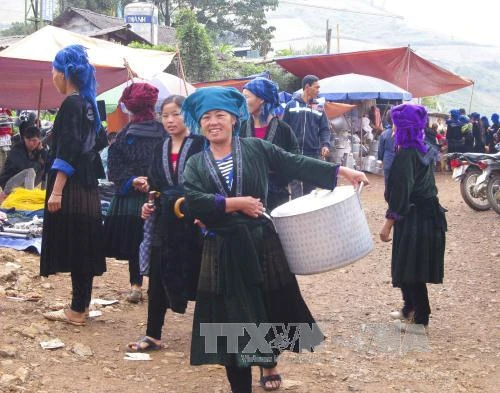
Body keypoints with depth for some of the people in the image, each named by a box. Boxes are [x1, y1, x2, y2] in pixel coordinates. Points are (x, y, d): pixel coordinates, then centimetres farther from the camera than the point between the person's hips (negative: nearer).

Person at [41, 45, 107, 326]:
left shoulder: (71, 105, -14)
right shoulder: (88, 104, 13)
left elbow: (67, 152, -19)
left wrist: (56, 190, -19)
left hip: (72, 189, -9)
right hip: (86, 188, 9)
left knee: (74, 248, -3)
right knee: (82, 249, 12)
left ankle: (78, 311, 3)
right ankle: (81, 306, 20)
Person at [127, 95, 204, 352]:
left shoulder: (201, 145, -6)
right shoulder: (160, 150, 10)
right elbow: (154, 186, 15)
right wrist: (148, 204, -3)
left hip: (195, 221, -5)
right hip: (166, 222, 5)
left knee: (200, 276, 3)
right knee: (157, 277, 4)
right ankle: (153, 335, 13)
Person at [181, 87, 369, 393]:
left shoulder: (256, 149, 1)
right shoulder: (195, 165, 3)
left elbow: (296, 164, -3)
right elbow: (195, 202, -12)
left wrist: (342, 171, -9)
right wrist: (236, 203, -17)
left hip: (262, 244, -1)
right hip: (224, 253, 1)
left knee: (271, 309, 9)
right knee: (231, 319, 5)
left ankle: (269, 364, 39)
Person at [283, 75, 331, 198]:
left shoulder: (319, 108, 10)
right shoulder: (291, 105, 3)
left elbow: (325, 129, 7)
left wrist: (325, 144, -11)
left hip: (313, 153, 3)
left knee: (310, 185, 9)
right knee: (295, 184, -7)